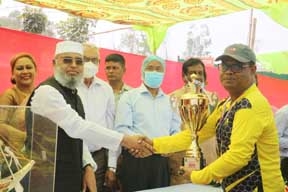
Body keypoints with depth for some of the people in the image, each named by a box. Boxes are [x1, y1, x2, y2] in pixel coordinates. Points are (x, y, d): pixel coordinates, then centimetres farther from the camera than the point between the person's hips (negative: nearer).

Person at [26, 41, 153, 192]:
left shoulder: (72, 93, 12)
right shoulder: (46, 92, -17)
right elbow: (76, 127, -27)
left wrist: (88, 166, -1)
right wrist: (123, 140, -28)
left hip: (71, 176, 8)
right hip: (51, 179, -8)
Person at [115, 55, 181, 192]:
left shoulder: (169, 100, 15)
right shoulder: (129, 97, 1)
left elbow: (176, 131, 14)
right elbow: (121, 129, -9)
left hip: (162, 160, 4)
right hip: (136, 159, -4)